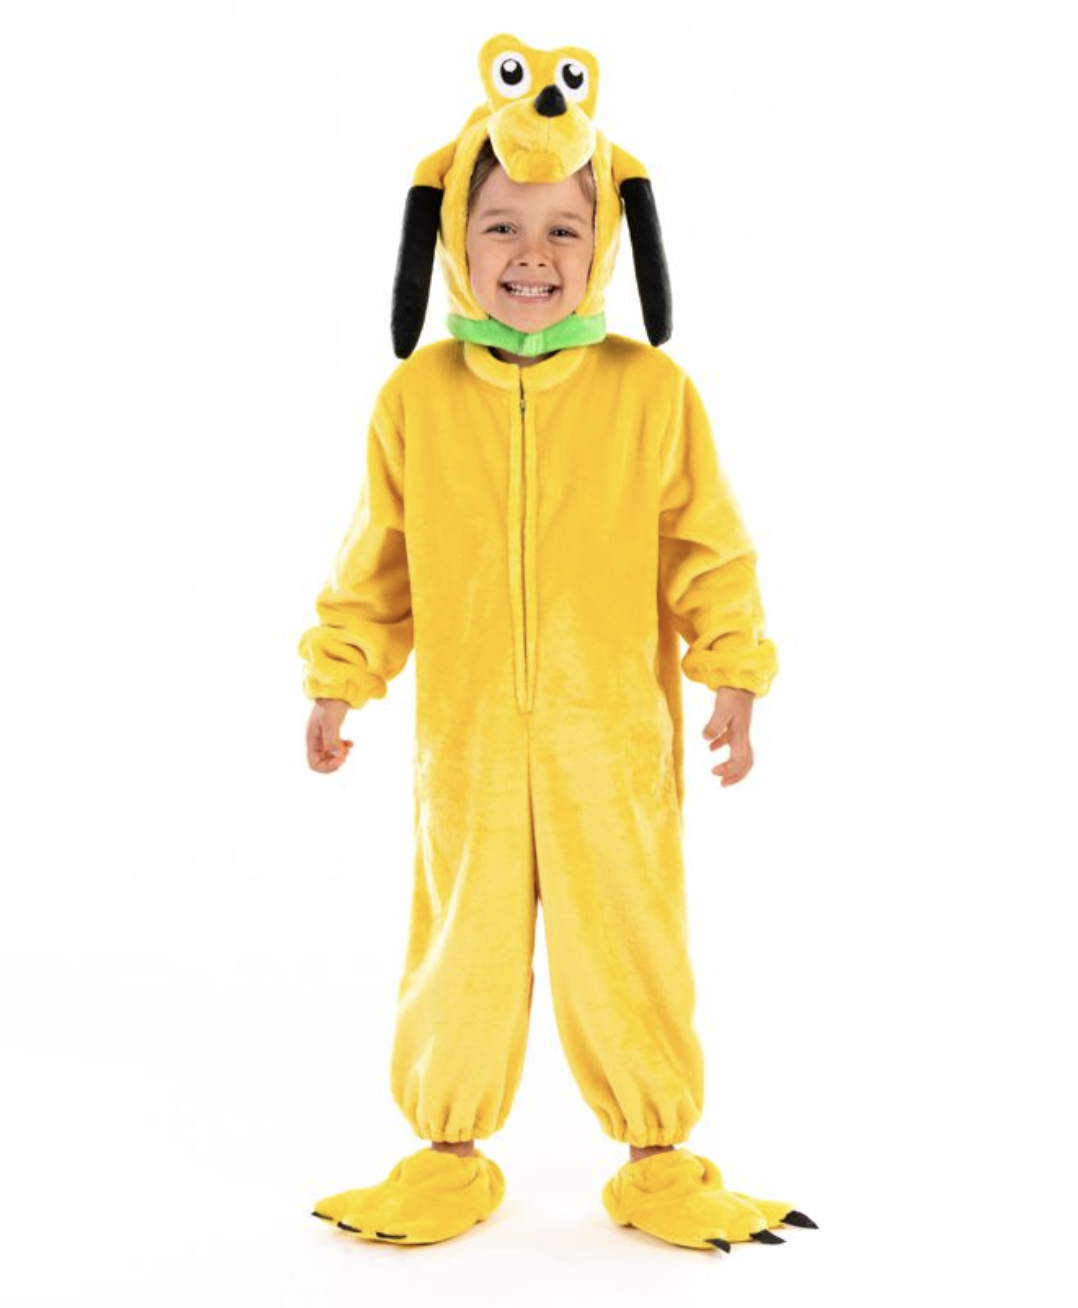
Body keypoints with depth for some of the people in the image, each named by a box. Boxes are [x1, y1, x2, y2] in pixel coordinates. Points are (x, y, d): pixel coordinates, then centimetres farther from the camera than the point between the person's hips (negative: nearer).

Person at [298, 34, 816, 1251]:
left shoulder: (652, 390, -4)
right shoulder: (416, 396, -1)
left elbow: (709, 550, 2)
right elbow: (378, 561, 8)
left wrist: (734, 675, -2)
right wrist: (338, 682, 9)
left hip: (615, 739, -1)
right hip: (467, 739, 1)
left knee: (628, 948, 8)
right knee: (463, 947, 11)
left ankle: (659, 1160, 28)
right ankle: (449, 1157, 31)